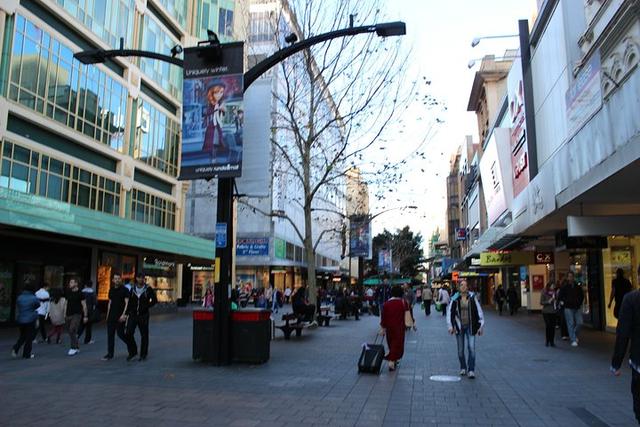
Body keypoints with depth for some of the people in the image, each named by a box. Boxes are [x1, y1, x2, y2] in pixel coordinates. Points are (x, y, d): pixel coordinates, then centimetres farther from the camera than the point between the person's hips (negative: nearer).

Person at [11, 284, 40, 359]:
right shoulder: (34, 298, -13)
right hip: (30, 320, -4)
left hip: (20, 320, 4)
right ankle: (27, 354, 11)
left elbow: (17, 307, 13)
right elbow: (38, 305, 5)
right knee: (29, 337, 6)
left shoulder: (19, 297, 0)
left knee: (22, 336, 21)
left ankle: (15, 349, 1)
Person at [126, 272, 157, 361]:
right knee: (129, 333, -6)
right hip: (133, 315, 3)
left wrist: (146, 307, -9)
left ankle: (143, 355, 14)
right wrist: (127, 313, 6)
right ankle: (132, 352, 14)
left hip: (143, 316, -3)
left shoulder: (148, 289, -2)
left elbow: (154, 300, -2)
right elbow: (129, 302, 13)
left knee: (144, 335, 3)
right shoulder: (133, 289, 9)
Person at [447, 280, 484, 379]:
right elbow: (450, 312, 1)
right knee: (460, 349, 9)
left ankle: (471, 370, 1)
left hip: (470, 326, -1)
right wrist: (450, 326, -4)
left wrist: (481, 326, -1)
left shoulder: (472, 297, -3)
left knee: (472, 348, -9)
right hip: (459, 326, 1)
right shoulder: (455, 298, -2)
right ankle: (463, 368, 27)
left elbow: (479, 311, 1)